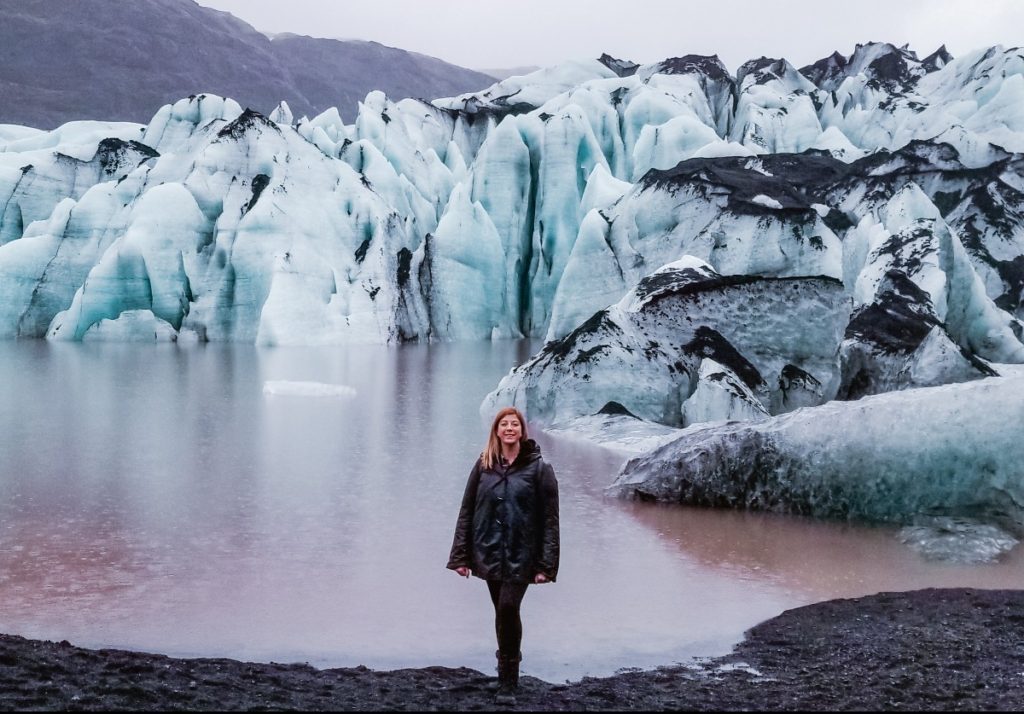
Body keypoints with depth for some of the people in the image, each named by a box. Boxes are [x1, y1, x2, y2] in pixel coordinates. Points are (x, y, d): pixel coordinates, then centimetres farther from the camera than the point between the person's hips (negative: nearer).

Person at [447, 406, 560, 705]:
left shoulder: (538, 468, -4)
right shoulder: (484, 465, 4)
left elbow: (550, 519, -6)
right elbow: (466, 512, 6)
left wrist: (546, 564, -11)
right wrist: (460, 556, 0)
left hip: (520, 554, -3)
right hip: (490, 552, 3)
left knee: (508, 607, -16)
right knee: (503, 611, 11)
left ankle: (507, 683, -6)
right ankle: (508, 676, 29)